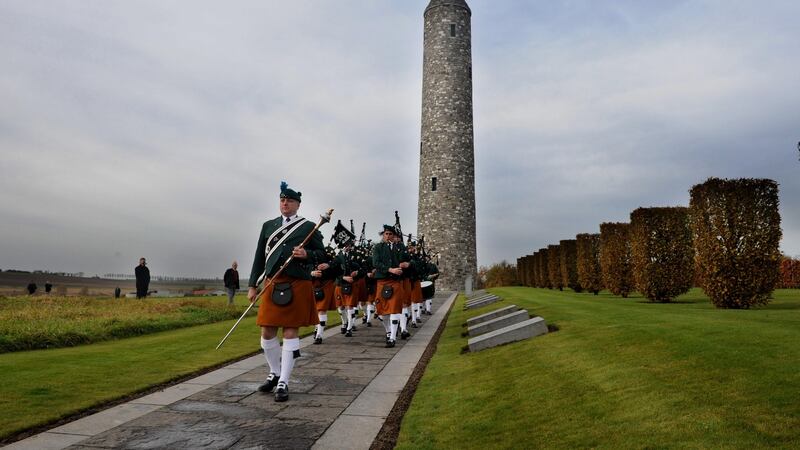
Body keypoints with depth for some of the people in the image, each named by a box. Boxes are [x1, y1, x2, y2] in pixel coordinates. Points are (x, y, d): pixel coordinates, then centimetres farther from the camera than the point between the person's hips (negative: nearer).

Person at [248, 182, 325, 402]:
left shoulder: (309, 227, 3)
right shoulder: (268, 225, 12)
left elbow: (322, 254, 5)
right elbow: (259, 257, 12)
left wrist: (306, 254, -17)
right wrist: (252, 285, 10)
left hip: (298, 286, -3)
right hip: (272, 285, 4)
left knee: (290, 332, 0)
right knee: (267, 332, 6)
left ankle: (283, 382, 8)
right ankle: (274, 373, 29)